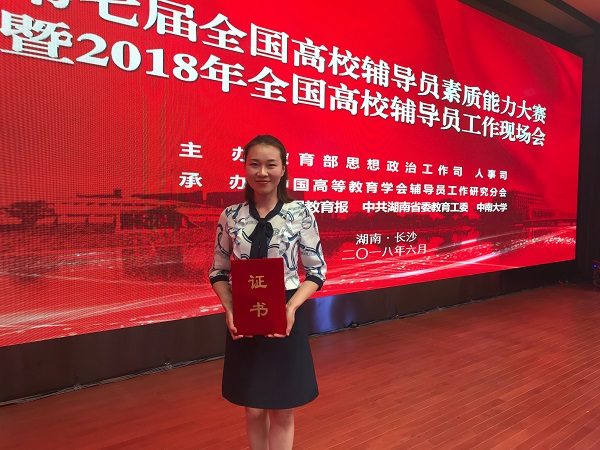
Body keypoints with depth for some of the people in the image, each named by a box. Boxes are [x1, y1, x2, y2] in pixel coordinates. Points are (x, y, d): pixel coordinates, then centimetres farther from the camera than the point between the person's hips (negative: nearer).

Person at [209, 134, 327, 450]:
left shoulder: (300, 213, -7)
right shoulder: (231, 216, -2)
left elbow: (317, 270, -3)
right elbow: (219, 272, 5)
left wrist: (292, 307, -18)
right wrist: (229, 310, -11)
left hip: (286, 318, -1)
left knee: (283, 411, 13)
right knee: (253, 410, 15)